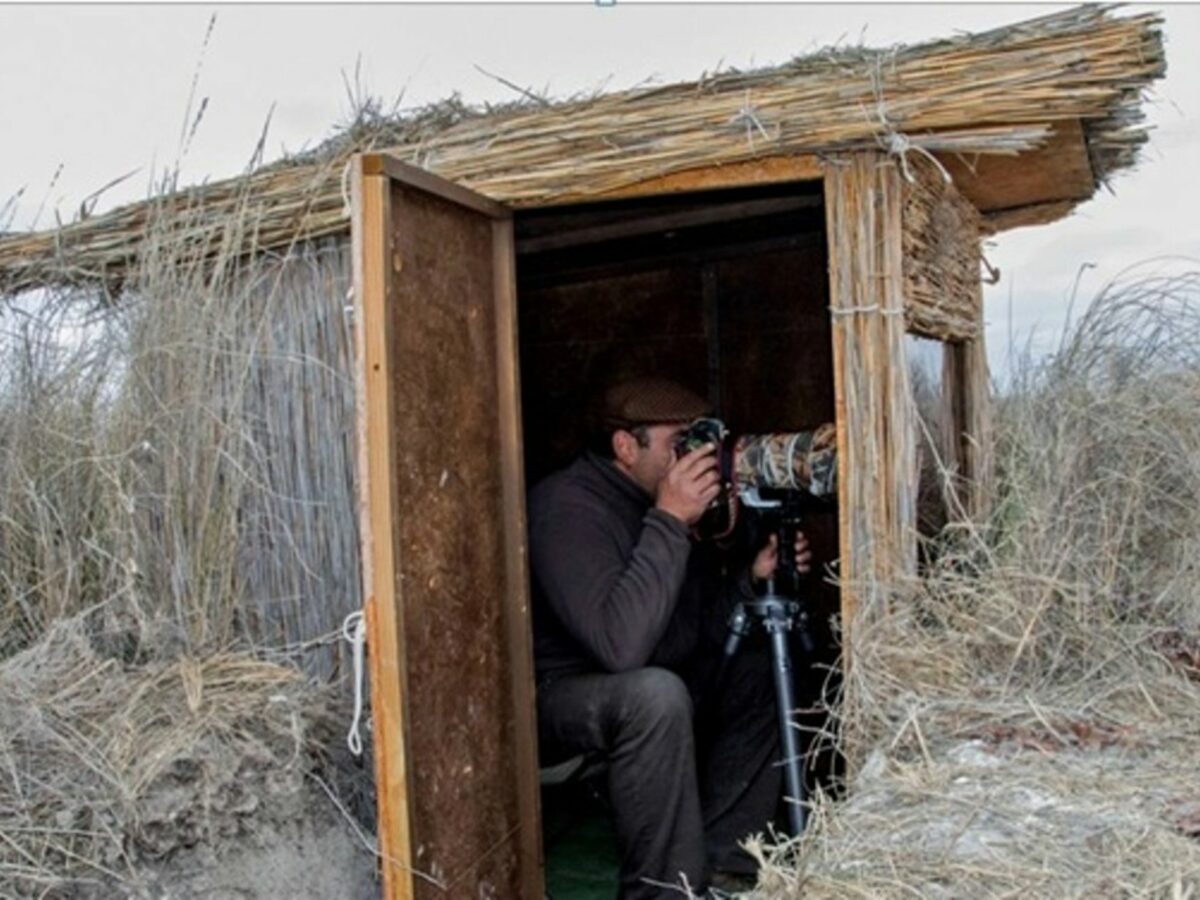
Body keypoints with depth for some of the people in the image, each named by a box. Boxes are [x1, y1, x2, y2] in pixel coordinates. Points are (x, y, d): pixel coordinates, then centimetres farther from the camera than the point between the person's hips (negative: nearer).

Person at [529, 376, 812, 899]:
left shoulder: (659, 502, 2)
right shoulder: (569, 506, -23)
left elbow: (698, 630, 6)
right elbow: (620, 645, -36)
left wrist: (752, 579, -12)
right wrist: (669, 522, -34)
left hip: (643, 696, 9)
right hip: (553, 699, -9)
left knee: (764, 670, -1)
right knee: (655, 693, -35)